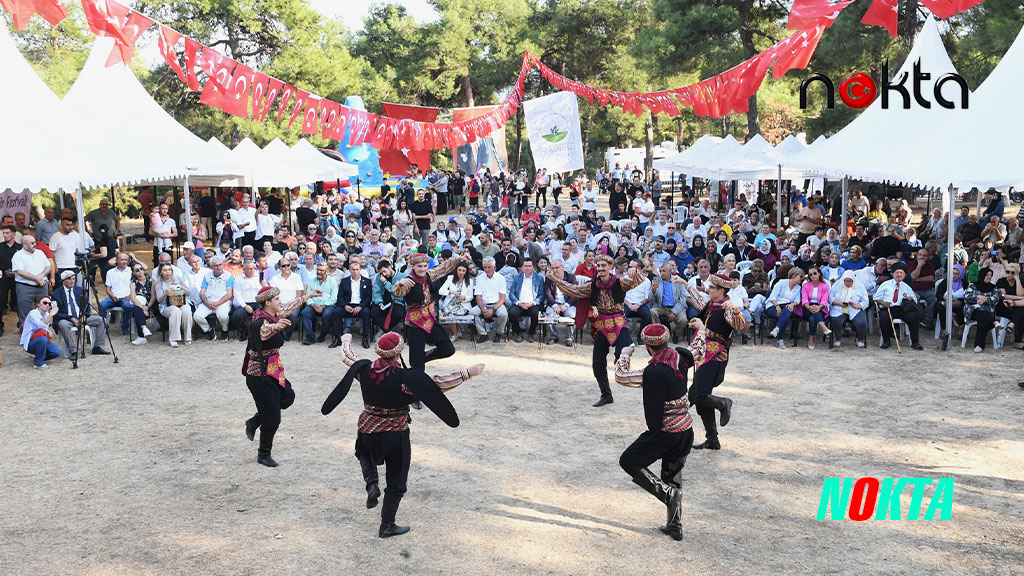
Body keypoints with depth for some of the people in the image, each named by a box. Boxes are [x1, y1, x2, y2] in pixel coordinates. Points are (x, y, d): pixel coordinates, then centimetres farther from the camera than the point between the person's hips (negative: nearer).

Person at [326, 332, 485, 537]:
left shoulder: (364, 370, -9)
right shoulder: (404, 378, -23)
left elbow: (346, 357, 12)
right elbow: (438, 384, -26)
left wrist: (346, 341, 33)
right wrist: (467, 373, -20)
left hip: (368, 430, 4)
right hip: (396, 435, -4)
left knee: (364, 453, 37)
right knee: (396, 481, 13)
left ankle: (372, 483, 11)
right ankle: (387, 526, 22)